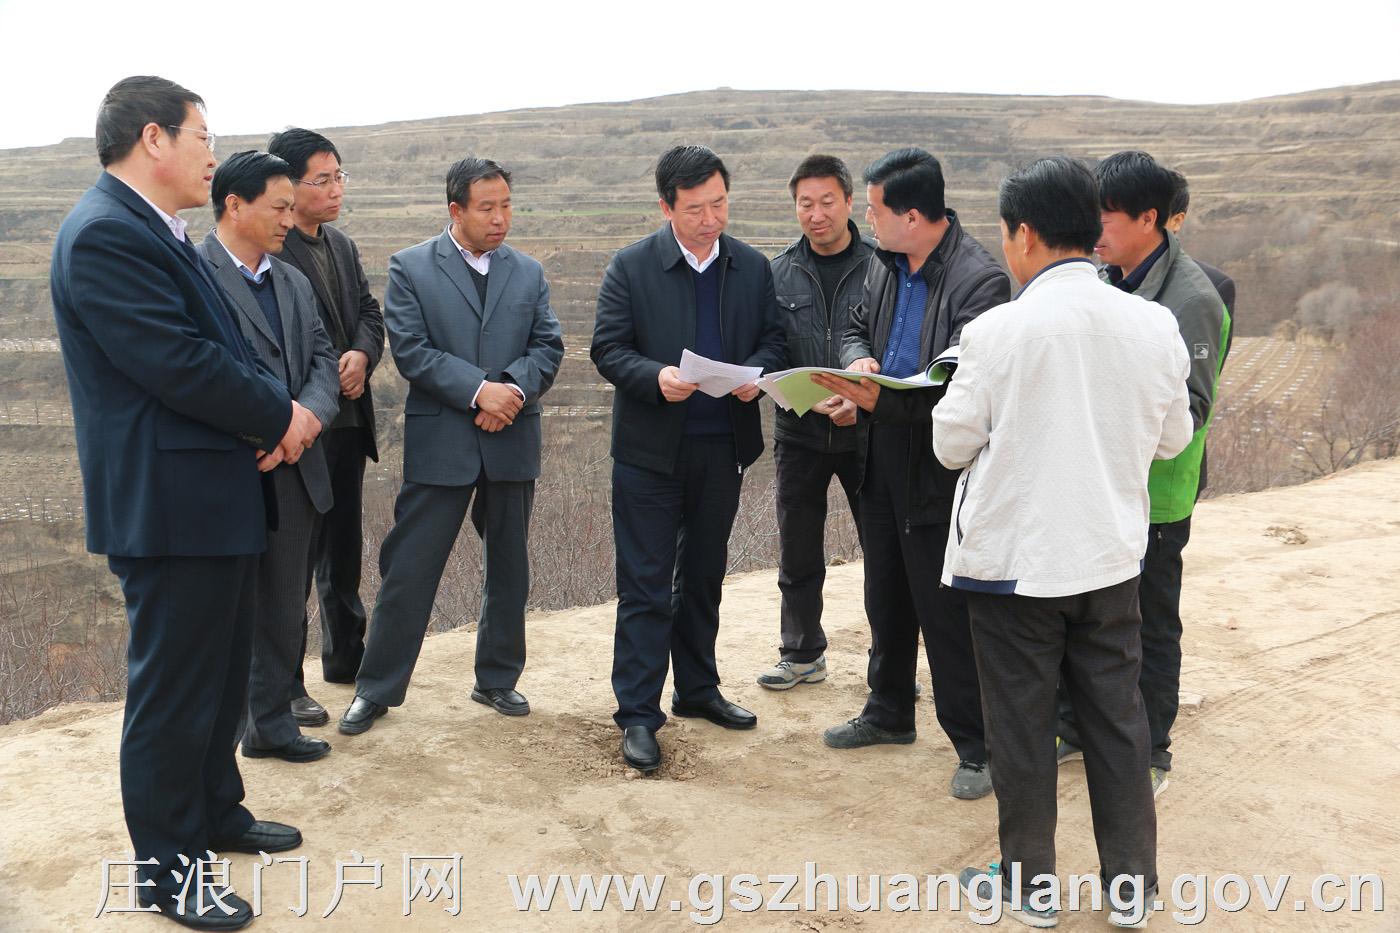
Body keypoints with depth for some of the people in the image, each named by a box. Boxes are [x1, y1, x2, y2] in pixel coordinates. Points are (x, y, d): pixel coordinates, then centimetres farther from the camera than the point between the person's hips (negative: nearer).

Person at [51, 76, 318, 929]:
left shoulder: (156, 233, 15)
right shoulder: (106, 234, -18)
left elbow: (225, 346, 15)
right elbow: (179, 363, -25)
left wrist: (276, 412, -3)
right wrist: (280, 417, -12)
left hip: (219, 496, 10)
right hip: (170, 505, -10)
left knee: (222, 675, 20)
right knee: (172, 691, 2)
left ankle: (215, 813, 37)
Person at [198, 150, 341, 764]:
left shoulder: (293, 282, 16)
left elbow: (323, 360, 10)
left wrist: (309, 411, -11)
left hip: (294, 472, 7)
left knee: (284, 609, 15)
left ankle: (272, 723, 29)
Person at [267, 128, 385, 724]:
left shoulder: (342, 245, 14)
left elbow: (369, 313, 13)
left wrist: (362, 355, -8)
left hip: (347, 421, 8)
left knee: (344, 546, 19)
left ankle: (346, 657, 34)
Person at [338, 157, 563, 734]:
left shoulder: (529, 273, 11)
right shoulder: (410, 267, -1)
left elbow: (548, 346, 4)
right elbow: (410, 350, -9)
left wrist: (514, 388, -15)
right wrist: (479, 390, -18)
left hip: (513, 440, 4)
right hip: (440, 442, -4)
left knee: (509, 568, 13)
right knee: (409, 570, 0)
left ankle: (498, 679, 29)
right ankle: (377, 689, 13)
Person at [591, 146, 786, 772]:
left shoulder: (754, 267, 5)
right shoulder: (631, 267, -6)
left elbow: (773, 338, 8)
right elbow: (608, 349, -7)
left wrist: (756, 373, -14)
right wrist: (656, 377, -25)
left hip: (724, 447, 4)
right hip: (650, 449, -4)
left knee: (703, 578, 17)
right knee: (645, 586, 0)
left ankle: (697, 690, 32)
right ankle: (637, 714, 8)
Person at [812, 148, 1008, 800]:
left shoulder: (979, 280, -21)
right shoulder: (884, 264, 5)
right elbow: (857, 328, 19)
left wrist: (883, 401, -30)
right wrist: (858, 360, -4)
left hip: (938, 470, -8)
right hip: (882, 459, 8)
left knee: (946, 614, 0)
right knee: (885, 599, 22)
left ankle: (976, 746, 18)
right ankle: (889, 714, 41)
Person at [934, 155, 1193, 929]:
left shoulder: (997, 330, -17)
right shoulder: (1153, 324, -4)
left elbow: (952, 446, -8)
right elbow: (1172, 437, 7)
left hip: (1014, 559, -4)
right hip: (1110, 554, 4)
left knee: (1021, 726, 10)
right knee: (1116, 719, 15)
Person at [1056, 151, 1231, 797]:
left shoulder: (1190, 298, -17)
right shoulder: (1101, 280, 5)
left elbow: (1191, 410, -20)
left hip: (1151, 497, -7)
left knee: (1149, 629, 9)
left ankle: (1147, 753, 26)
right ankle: (1074, 727, 36)